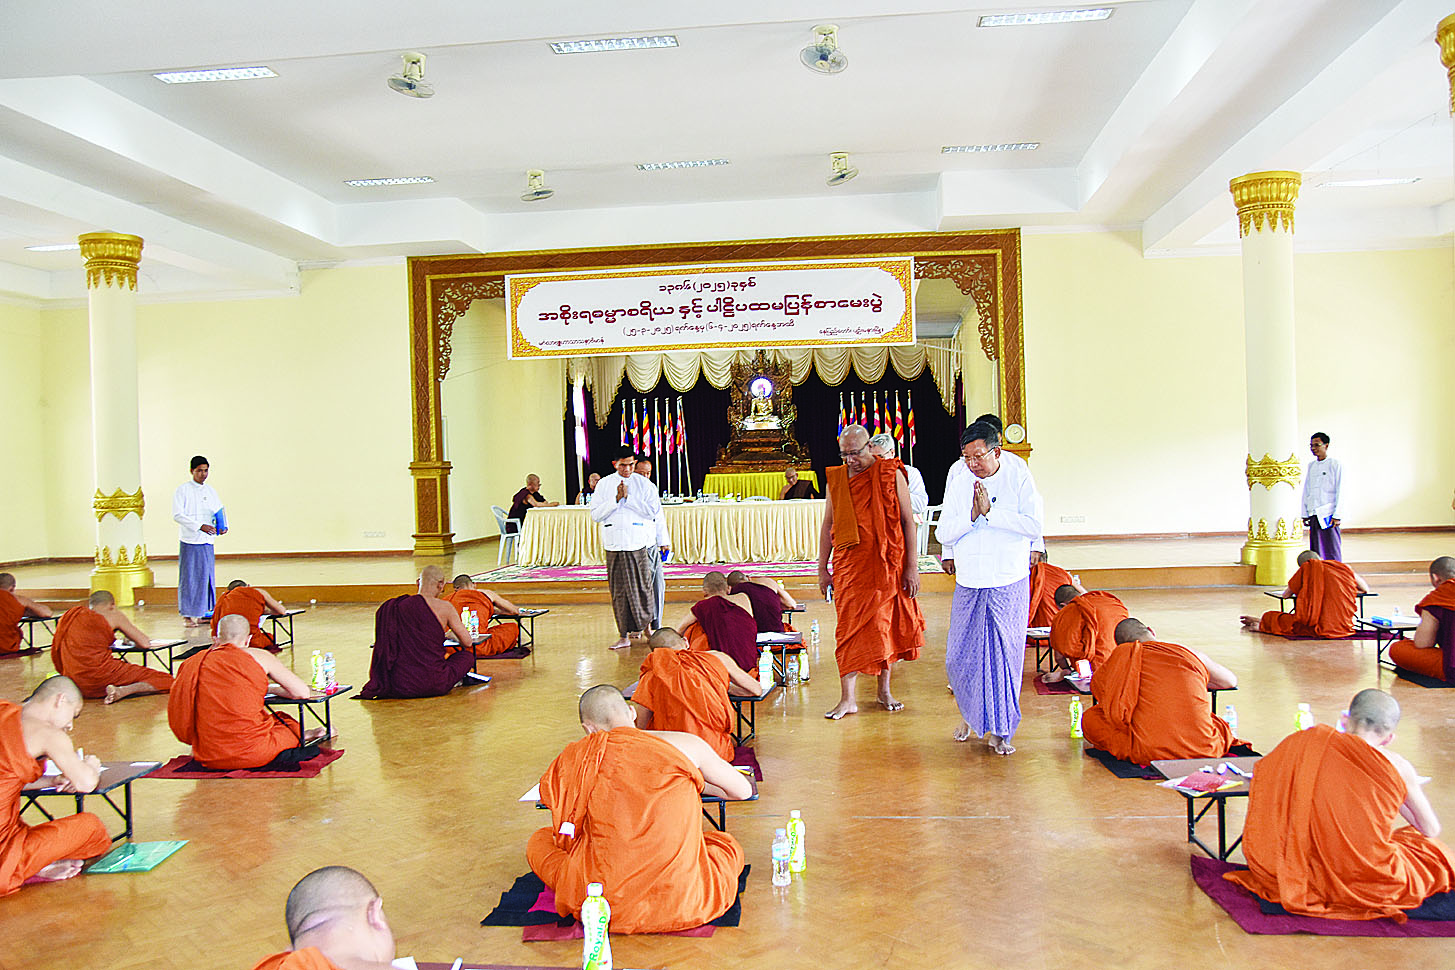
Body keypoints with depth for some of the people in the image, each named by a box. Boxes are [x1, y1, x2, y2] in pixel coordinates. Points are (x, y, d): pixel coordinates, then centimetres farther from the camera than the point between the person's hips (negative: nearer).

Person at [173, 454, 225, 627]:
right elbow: (177, 515, -11)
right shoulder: (182, 490, -3)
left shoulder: (211, 491, 14)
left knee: (207, 577, 8)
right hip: (190, 541, -5)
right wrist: (200, 526, -19)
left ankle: (204, 612, 16)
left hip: (208, 541, 5)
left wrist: (223, 526, -2)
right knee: (189, 578, -3)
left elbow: (219, 511, 19)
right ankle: (187, 615, 2)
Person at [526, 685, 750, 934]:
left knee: (539, 840, 26)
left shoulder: (578, 754, 2)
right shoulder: (686, 744, 3)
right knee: (728, 844, 31)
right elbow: (743, 790, 17)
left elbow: (546, 795, 21)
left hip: (603, 905, 0)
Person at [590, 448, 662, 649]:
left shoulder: (645, 484, 6)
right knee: (619, 591, 1)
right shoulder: (604, 485, 9)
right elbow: (595, 514, 3)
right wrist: (616, 499, -8)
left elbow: (653, 511, -5)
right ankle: (625, 635, 6)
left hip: (640, 543, -1)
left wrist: (628, 498, -10)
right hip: (614, 544, 1)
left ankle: (644, 624, 24)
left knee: (643, 587, 1)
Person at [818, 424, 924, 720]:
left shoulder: (891, 475, -2)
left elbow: (908, 521, -2)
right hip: (849, 567, 1)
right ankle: (847, 698, 4)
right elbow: (827, 525, 12)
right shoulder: (836, 479, 6)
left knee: (887, 628, 7)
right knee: (850, 629, 0)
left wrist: (912, 567, -6)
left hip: (887, 566, -1)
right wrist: (822, 568, 9)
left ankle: (884, 691, 22)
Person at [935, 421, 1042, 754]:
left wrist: (990, 513, -17)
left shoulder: (1019, 477, -3)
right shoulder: (959, 484, 4)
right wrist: (972, 516, -14)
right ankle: (969, 713, 31)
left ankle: (998, 730, 14)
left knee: (1005, 654, 1)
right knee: (960, 654, 5)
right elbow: (944, 532, 1)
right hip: (969, 584, 2)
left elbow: (1033, 526, -13)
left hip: (1009, 583, -2)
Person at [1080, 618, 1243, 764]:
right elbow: (1231, 681, 31)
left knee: (1089, 718, 15)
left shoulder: (1123, 654, 6)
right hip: (1205, 751, 2)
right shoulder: (1191, 653, 12)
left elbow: (1096, 686, 24)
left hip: (1149, 754, -2)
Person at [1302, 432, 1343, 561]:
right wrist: (1305, 514, 12)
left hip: (1328, 515, -5)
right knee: (1316, 553, 5)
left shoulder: (1335, 464, -1)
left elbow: (1340, 491, -6)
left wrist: (1336, 515, -12)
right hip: (1313, 515, 5)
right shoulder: (1311, 466, 15)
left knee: (1332, 551, -5)